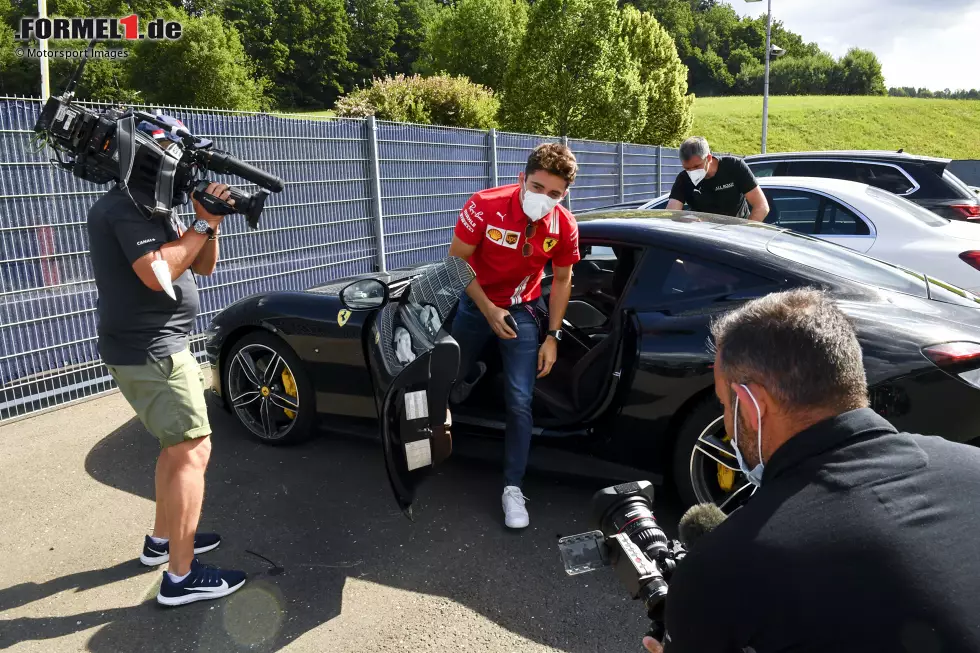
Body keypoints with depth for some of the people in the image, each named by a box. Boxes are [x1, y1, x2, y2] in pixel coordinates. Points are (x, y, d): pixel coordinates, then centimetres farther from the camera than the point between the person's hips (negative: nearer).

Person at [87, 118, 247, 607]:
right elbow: (157, 274, -28)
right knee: (194, 451, -9)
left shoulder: (152, 206, 14)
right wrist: (204, 223, -21)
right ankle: (180, 577, -3)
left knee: (177, 446, 21)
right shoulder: (126, 206, -16)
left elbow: (202, 266, 11)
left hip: (150, 346, 11)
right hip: (149, 350, -11)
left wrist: (209, 223, -6)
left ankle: (161, 539, 35)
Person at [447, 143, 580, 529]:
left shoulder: (564, 227, -20)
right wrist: (488, 311, -19)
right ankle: (473, 374, 59)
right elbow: (457, 260, -16)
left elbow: (562, 281, -5)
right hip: (475, 303, 0)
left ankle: (513, 487, 7)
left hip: (521, 311, 0)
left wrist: (553, 337, -6)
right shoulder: (485, 206, -28)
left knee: (519, 402, -7)